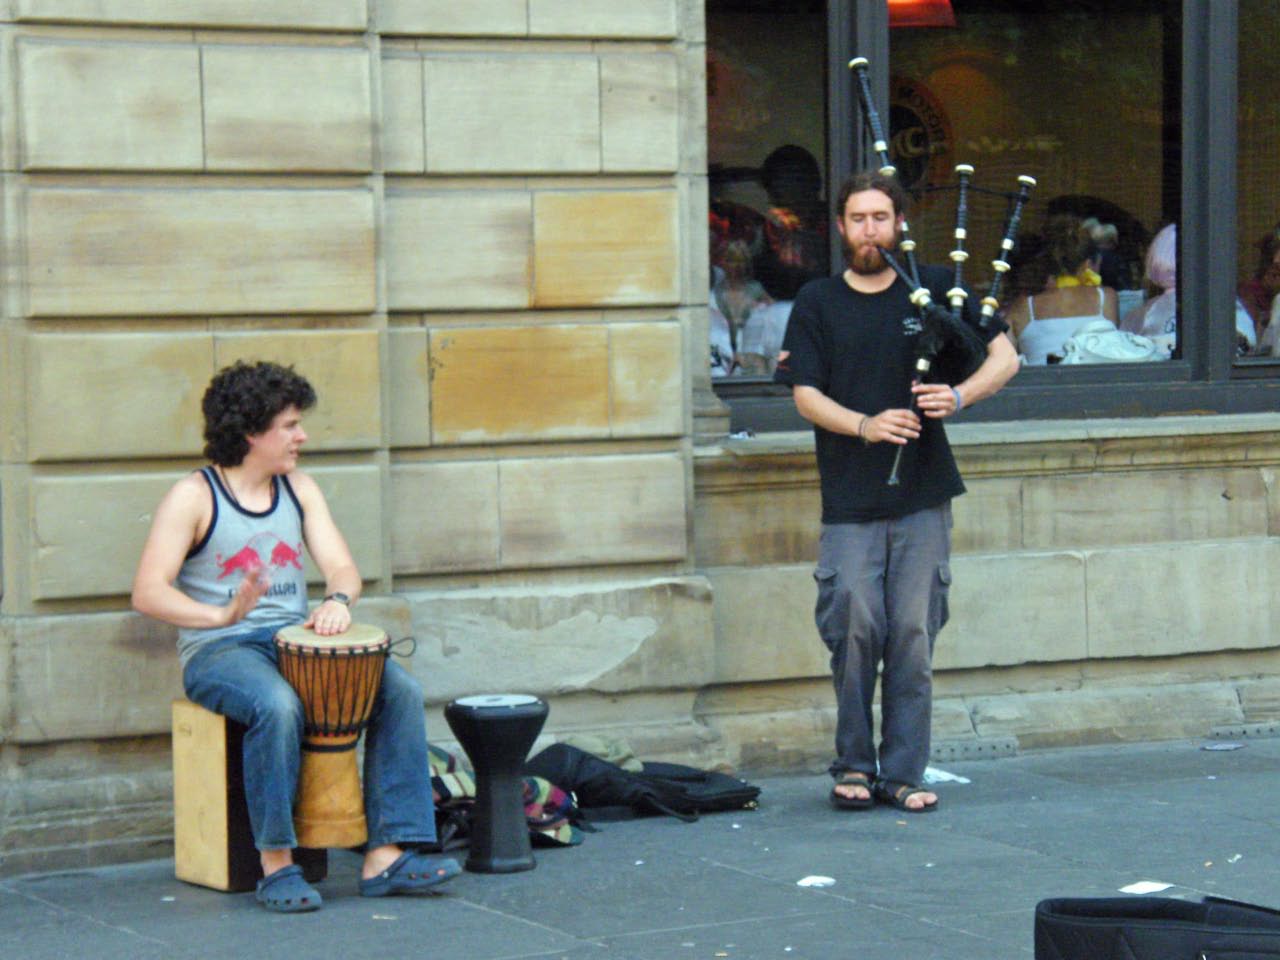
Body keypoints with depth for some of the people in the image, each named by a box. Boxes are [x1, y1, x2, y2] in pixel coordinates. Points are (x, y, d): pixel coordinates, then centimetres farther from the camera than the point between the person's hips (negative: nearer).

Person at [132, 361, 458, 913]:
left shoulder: (299, 490, 13)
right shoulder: (194, 497, -6)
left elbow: (342, 568, 7)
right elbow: (148, 593, -15)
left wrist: (338, 600, -18)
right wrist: (223, 615, -30)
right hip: (218, 653, -6)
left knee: (400, 690, -16)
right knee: (278, 706, -38)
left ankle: (386, 856, -19)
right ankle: (276, 866, -27)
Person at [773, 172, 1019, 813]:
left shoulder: (934, 289, 8)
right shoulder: (817, 303, 7)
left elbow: (1005, 357, 7)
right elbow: (805, 394, 0)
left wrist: (960, 395, -13)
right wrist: (866, 425, -18)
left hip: (922, 496, 1)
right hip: (849, 501, -1)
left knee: (913, 635, 0)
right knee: (856, 629, -7)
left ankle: (903, 772, 7)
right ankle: (854, 765, 9)